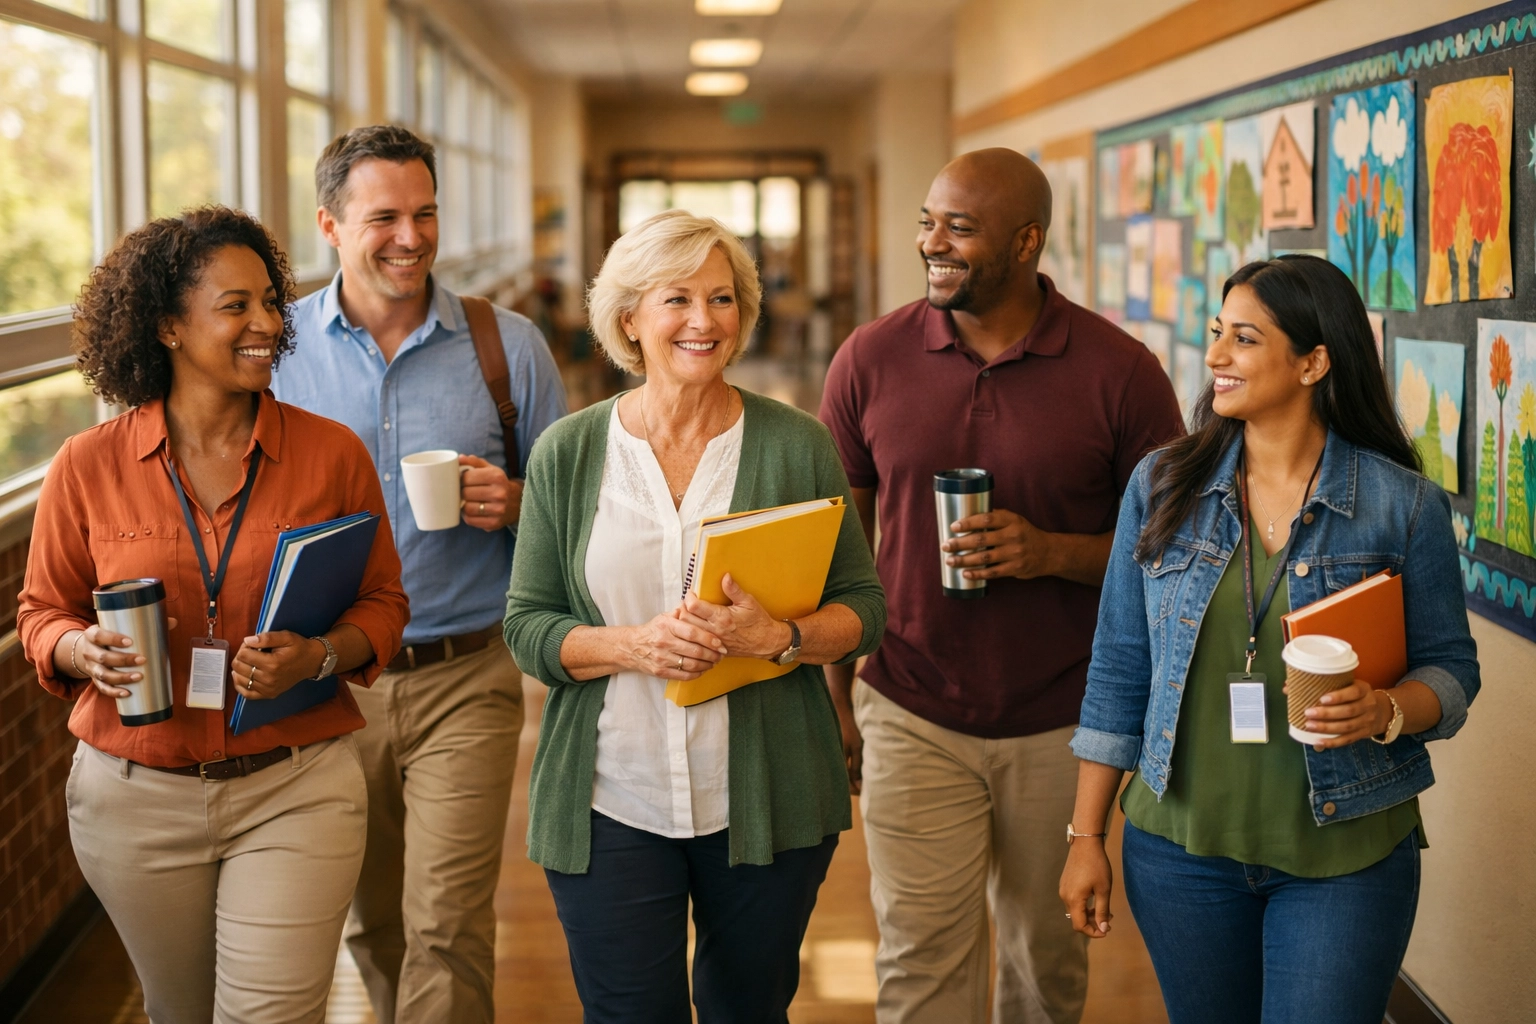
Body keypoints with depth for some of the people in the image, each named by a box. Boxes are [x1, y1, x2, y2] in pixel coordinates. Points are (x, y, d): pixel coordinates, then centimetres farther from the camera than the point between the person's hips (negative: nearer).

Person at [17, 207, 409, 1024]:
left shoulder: (332, 453, -5)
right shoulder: (89, 465, -4)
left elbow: (382, 602, 3)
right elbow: (43, 613, 8)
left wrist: (318, 655, -17)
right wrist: (87, 651, -15)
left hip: (295, 791, -1)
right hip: (134, 798, 2)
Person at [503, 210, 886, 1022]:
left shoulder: (797, 446, 1)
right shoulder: (568, 453, 1)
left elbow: (864, 609, 2)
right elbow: (527, 627, 1)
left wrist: (778, 637, -19)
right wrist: (629, 645, -18)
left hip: (763, 799, 1)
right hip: (612, 804, 0)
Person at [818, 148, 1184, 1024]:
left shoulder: (1119, 371, -8)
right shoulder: (872, 358, -3)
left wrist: (1050, 552, -20)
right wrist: (834, 698, 5)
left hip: (1064, 727, 0)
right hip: (912, 720, 1)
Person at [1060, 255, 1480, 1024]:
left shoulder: (1404, 504, -5)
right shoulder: (1161, 487, 0)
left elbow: (1451, 669, 1)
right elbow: (1119, 670, 3)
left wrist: (1386, 711, -22)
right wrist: (1086, 835, 3)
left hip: (1345, 856, -2)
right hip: (1181, 846, 2)